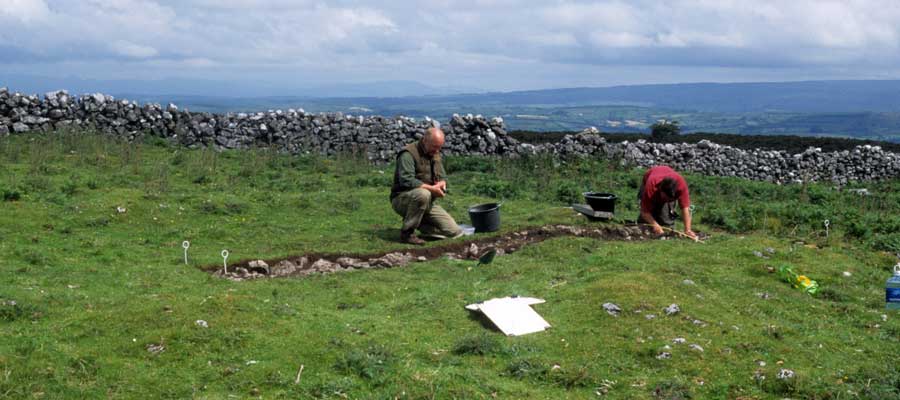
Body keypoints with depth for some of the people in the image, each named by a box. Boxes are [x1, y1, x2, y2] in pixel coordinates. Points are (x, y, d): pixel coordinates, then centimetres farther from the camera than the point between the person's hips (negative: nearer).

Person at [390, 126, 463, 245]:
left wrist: (442, 183, -11)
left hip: (427, 203, 7)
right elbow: (406, 180, -28)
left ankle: (417, 223, 10)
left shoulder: (435, 154, 10)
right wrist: (431, 188, -32)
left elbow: (442, 177, 14)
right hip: (402, 199, -7)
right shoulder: (408, 154, -16)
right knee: (423, 194, -42)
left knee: (454, 232, -8)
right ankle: (407, 232, -23)